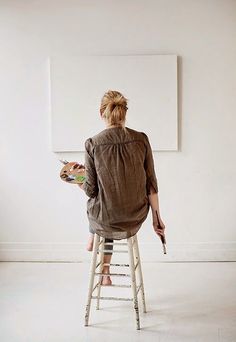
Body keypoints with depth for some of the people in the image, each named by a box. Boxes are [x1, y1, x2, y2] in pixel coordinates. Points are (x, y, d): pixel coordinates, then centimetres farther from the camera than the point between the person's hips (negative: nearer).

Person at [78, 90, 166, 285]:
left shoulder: (93, 144, -14)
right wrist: (156, 217, 5)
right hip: (136, 218, 2)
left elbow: (91, 190, -9)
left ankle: (93, 240, 55)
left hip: (106, 220, -2)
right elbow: (151, 184, -5)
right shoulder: (141, 139, -8)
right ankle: (104, 273, 44)